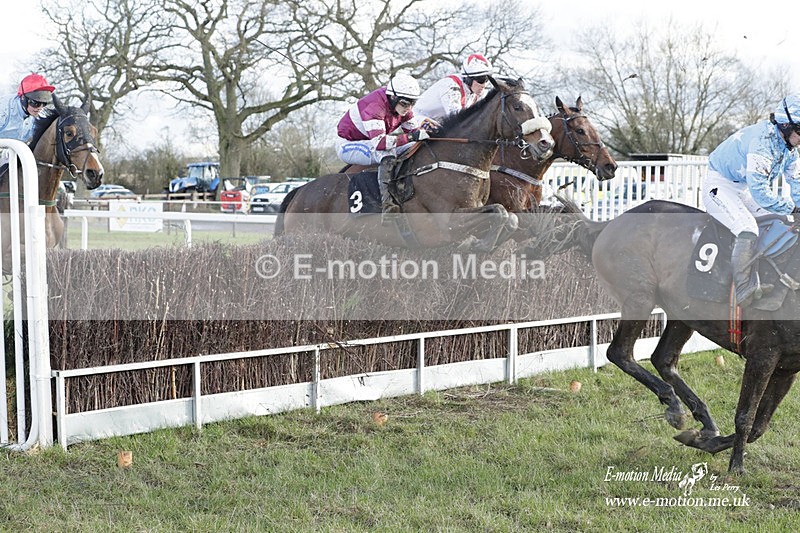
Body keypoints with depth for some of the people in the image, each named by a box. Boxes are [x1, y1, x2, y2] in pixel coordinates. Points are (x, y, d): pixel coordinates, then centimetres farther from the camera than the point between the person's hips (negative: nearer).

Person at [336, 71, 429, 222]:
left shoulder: (401, 106, -5)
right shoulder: (374, 107, -32)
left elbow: (414, 129, -1)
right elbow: (379, 142, -44)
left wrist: (425, 132, -23)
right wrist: (411, 137, -48)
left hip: (371, 145, 9)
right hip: (347, 145, -9)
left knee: (416, 148, -4)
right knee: (387, 152, -37)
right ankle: (386, 203, -48)